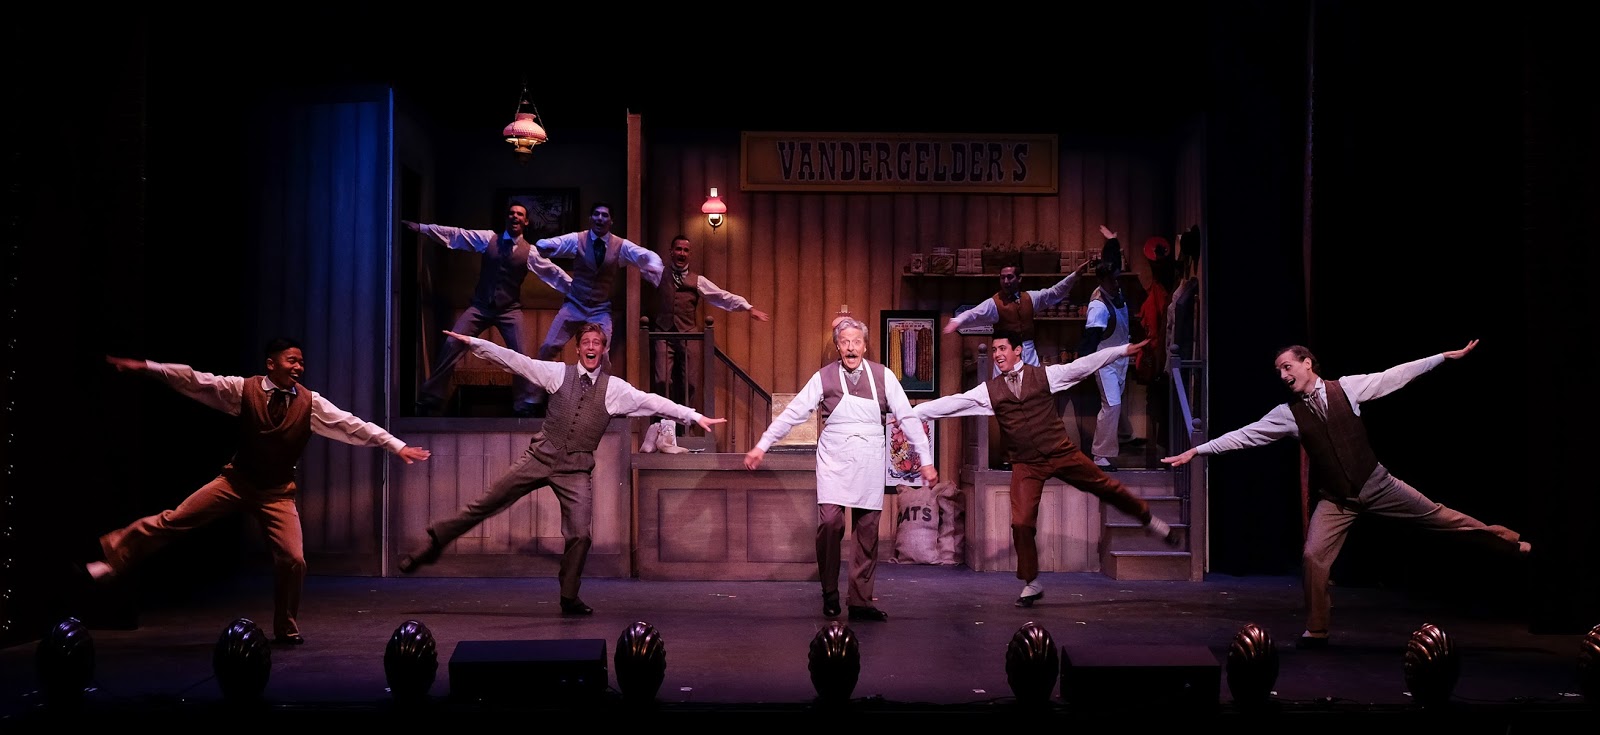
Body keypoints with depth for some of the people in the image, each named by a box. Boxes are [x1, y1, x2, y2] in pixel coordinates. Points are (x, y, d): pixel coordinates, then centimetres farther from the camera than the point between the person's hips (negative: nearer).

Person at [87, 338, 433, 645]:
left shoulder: (310, 403, -10)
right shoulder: (244, 389, -10)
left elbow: (352, 426, -13)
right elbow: (197, 381, -11)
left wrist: (396, 445, -19)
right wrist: (146, 367, -16)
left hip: (277, 492, 0)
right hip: (236, 481, 0)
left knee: (293, 559, -6)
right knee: (175, 520, -7)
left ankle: (287, 630, 14)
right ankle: (110, 560, 7)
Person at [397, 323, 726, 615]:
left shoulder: (614, 388, 0)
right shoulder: (559, 373, 1)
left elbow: (653, 402, -6)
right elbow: (516, 361, 0)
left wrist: (695, 416, -13)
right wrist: (474, 342, -4)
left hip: (575, 471, 0)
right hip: (540, 458, 0)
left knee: (580, 535, -6)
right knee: (485, 505, -1)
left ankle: (570, 598, 12)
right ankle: (433, 544, 13)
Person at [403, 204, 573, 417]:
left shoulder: (529, 251, -2)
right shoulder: (488, 238, 1)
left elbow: (553, 272, 1)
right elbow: (456, 234, -2)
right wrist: (422, 228, -7)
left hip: (509, 310, 0)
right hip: (480, 306, 0)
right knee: (452, 345, -8)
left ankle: (524, 404, 10)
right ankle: (429, 398, -1)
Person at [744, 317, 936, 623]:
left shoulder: (883, 376, 2)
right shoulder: (824, 377, -1)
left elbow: (907, 417, 4)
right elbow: (793, 413, 0)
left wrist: (926, 460, 2)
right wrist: (762, 446, -2)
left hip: (869, 463, 2)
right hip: (834, 460, -2)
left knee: (868, 532, 4)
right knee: (829, 523, -16)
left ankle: (860, 601, 12)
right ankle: (830, 593, 3)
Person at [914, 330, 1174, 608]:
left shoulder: (1044, 375, 1)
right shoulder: (988, 390, 3)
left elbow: (1084, 365, 2)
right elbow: (952, 403, 0)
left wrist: (1124, 349, 0)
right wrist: (909, 413, -6)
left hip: (1063, 454, -1)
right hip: (1026, 465, 1)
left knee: (1108, 488, 8)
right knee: (1021, 523, -7)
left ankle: (1149, 520, 36)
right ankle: (1031, 584, 12)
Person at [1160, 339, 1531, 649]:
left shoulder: (1347, 387, -7)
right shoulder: (1287, 413, -8)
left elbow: (1395, 375, -3)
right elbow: (1244, 435, -10)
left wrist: (1447, 355, -2)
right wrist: (1196, 451, -16)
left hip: (1376, 483, -1)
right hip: (1336, 499, 1)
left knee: (1436, 514, 7)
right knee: (1314, 556, -10)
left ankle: (1507, 539, 28)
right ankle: (1316, 631, 5)